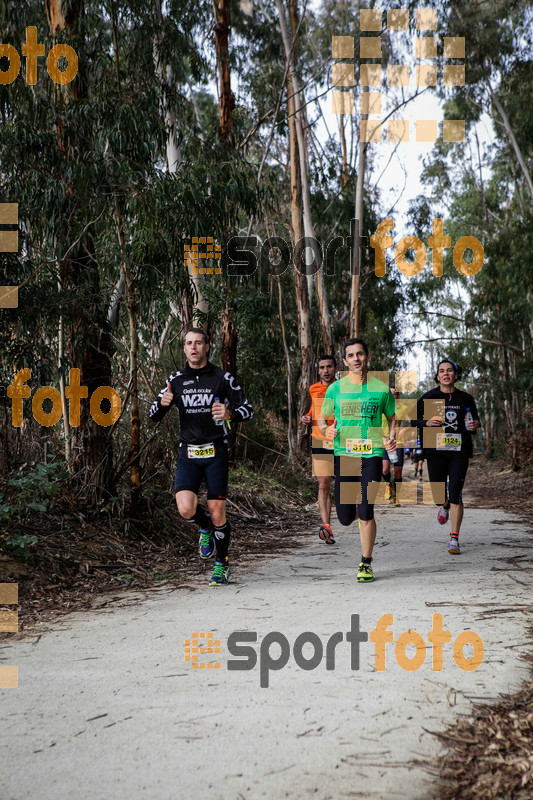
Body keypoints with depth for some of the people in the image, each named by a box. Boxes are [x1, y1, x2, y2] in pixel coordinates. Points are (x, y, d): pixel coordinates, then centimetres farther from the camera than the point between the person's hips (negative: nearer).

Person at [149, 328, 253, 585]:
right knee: (186, 509, -17)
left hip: (215, 452, -2)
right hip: (188, 453, 2)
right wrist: (162, 403, -14)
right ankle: (204, 527, 19)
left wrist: (229, 414, -21)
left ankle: (221, 564, 21)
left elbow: (248, 409, 1)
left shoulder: (222, 378, -1)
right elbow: (154, 416, 10)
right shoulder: (176, 380, 6)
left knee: (217, 513, -1)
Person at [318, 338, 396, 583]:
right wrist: (326, 430, -11)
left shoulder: (381, 388, 4)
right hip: (343, 455, 1)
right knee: (345, 518, 4)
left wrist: (392, 437, -3)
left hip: (372, 454, -1)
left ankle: (365, 564, 8)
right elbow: (322, 418, 12)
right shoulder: (335, 389, 5)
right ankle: (358, 512, 42)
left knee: (365, 513, -9)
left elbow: (392, 417, 16)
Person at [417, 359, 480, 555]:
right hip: (436, 451, 1)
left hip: (459, 451, 0)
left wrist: (474, 425, -5)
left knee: (455, 495, -9)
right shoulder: (429, 397, 3)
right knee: (437, 494, 3)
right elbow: (416, 419, 8)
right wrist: (427, 423, -12)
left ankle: (454, 540, -1)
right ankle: (445, 505, 43)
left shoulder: (465, 398, 7)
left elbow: (475, 420, 18)